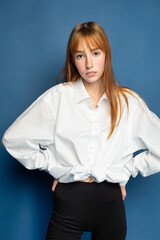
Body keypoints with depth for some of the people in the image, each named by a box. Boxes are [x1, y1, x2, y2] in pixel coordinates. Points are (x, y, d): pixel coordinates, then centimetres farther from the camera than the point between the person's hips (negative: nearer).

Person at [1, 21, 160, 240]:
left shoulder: (129, 103, 2)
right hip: (69, 199, -1)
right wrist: (53, 166, 0)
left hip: (110, 200, 2)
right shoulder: (57, 97, -3)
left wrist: (127, 170, 2)